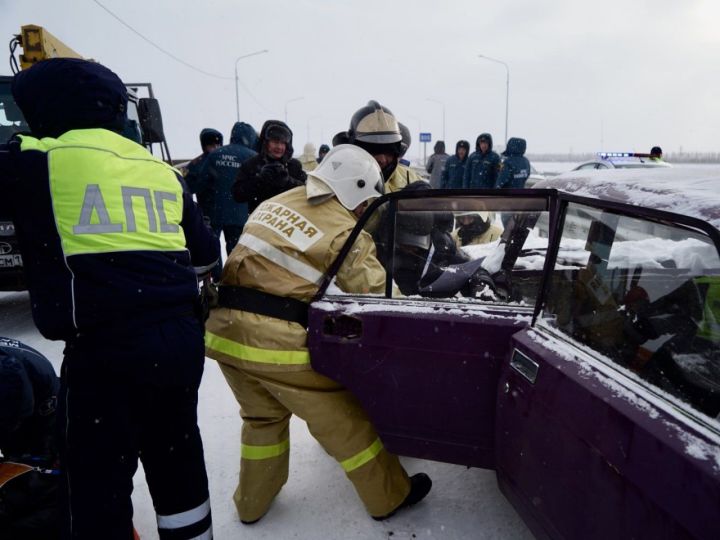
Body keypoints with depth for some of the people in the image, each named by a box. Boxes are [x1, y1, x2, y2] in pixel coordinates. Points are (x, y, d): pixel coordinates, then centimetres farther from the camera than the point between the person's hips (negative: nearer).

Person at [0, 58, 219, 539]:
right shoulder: (162, 171, 14)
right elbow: (206, 254, 20)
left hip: (106, 345, -6)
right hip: (181, 335, 6)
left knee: (99, 482, 7)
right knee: (176, 457, 20)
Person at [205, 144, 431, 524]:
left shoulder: (275, 203, 14)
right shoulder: (343, 232, -5)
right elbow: (374, 294, -2)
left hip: (224, 329, 7)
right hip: (277, 339, -6)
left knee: (263, 416, 28)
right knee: (341, 419, 11)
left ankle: (252, 503, 43)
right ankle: (389, 497, 29)